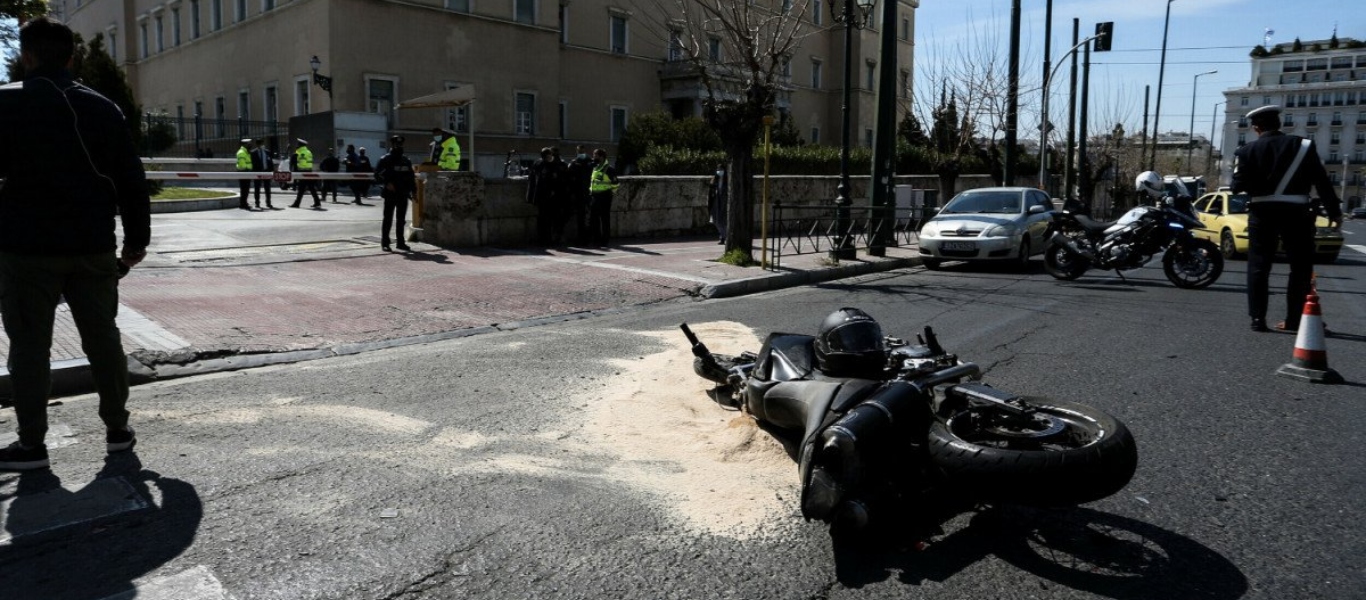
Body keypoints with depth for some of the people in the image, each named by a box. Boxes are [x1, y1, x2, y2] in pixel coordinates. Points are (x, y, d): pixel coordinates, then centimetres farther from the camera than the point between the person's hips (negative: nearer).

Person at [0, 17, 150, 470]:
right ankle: (117, 428, 18)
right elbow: (131, 181, 6)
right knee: (102, 337, 11)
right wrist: (137, 238, 12)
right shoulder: (103, 108, 6)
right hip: (93, 247, 3)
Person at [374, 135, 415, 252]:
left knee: (400, 219, 10)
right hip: (390, 194, -5)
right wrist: (387, 183, -21)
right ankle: (385, 243, 2)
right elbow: (377, 175, -8)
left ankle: (400, 242, 16)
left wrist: (413, 190, 9)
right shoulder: (385, 160, -2)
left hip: (403, 195, 5)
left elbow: (411, 177, 18)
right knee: (388, 219, -2)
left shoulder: (406, 161, 14)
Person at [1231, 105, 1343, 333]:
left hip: (1262, 212, 0)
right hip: (1295, 212, 0)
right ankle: (1294, 320, 8)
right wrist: (1334, 211, 1)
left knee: (1258, 266, 6)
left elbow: (1239, 186, -8)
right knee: (1301, 267, 9)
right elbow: (1322, 181, -2)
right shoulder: (1303, 145, 1)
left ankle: (1258, 318, 0)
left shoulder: (1248, 150, -2)